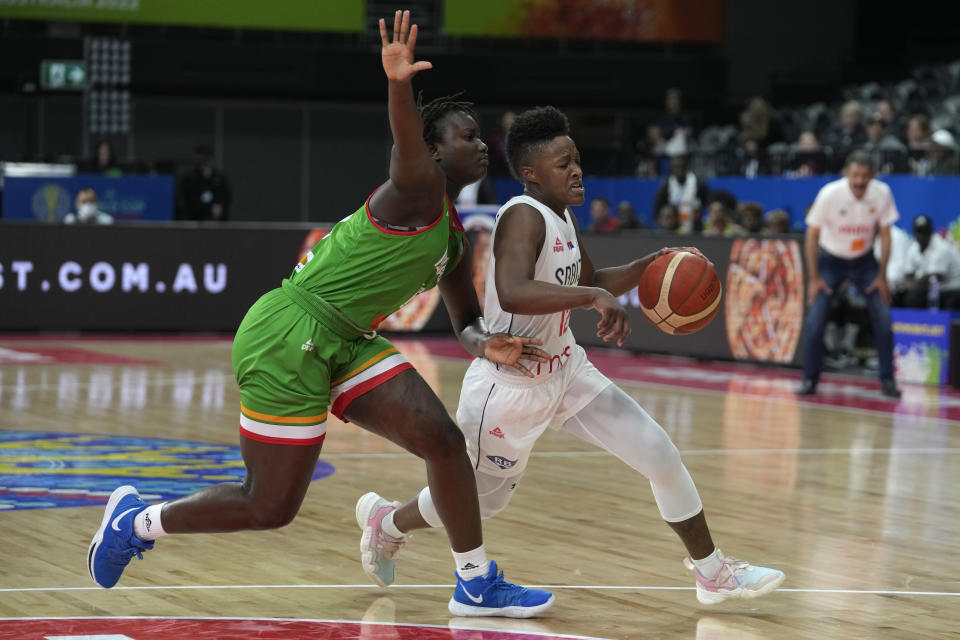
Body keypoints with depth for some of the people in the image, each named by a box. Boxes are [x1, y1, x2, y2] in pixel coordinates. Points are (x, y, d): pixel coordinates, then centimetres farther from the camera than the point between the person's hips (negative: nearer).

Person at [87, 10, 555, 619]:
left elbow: (467, 322, 22)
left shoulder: (452, 238, 16)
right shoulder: (416, 194, -12)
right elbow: (407, 143, -34)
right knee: (271, 508, -4)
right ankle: (136, 520, 18)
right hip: (288, 337, -9)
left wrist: (488, 345, -3)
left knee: (443, 440, -2)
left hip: (344, 342, 9)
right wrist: (399, 83, -56)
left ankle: (477, 585, 10)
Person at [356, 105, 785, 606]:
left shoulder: (563, 218, 4)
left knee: (660, 454, -1)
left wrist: (649, 266, 7)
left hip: (566, 372, 8)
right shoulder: (523, 216, -24)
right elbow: (513, 293, -42)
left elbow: (590, 283, 21)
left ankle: (713, 574, 13)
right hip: (510, 389, -8)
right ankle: (385, 523, 43)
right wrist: (593, 297, -45)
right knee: (482, 500, 13)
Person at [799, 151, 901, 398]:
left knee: (883, 318, -9)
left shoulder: (882, 193, -19)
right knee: (815, 319, -13)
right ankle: (809, 379, 1)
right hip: (830, 259, -2)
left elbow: (885, 235, -6)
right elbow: (812, 236, -14)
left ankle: (887, 380, 4)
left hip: (864, 260, 2)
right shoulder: (830, 194, -25)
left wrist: (882, 276, -6)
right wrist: (814, 278, -14)